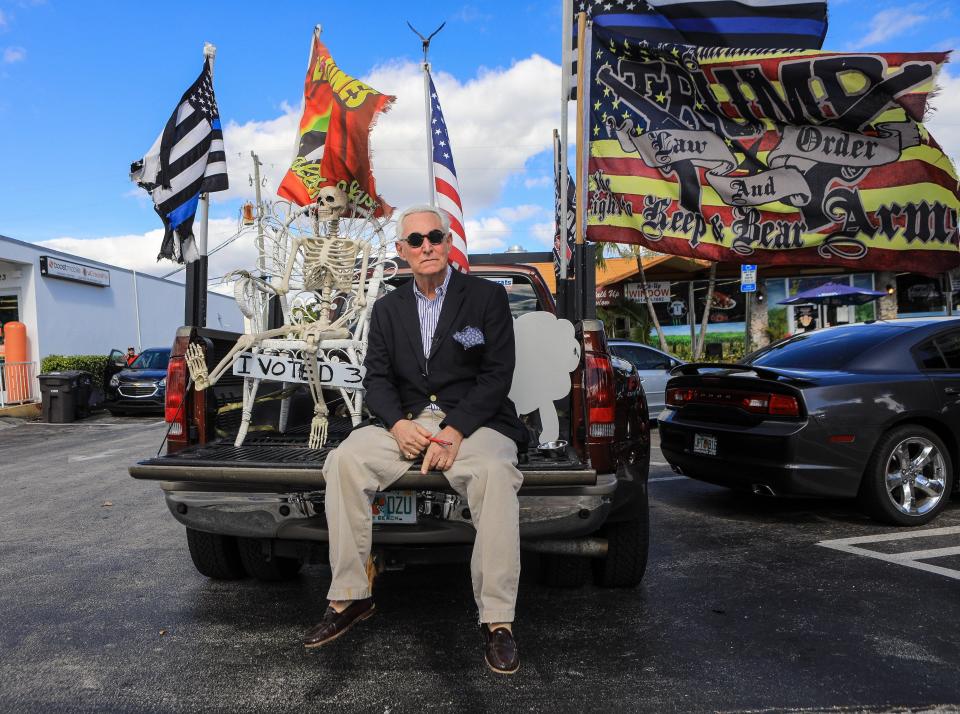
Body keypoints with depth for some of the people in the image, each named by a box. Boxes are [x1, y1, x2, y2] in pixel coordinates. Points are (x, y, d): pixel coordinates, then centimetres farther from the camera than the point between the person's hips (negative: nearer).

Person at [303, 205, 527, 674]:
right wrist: (398, 424, -14)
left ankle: (497, 621, -26)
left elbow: (497, 375, -5)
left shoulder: (487, 297, 2)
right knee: (344, 461, -22)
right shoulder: (388, 308, 15)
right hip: (407, 422, 4)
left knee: (495, 473, -35)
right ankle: (349, 597, -10)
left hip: (474, 421, -3)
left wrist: (455, 432, -18)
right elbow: (376, 376, 7)